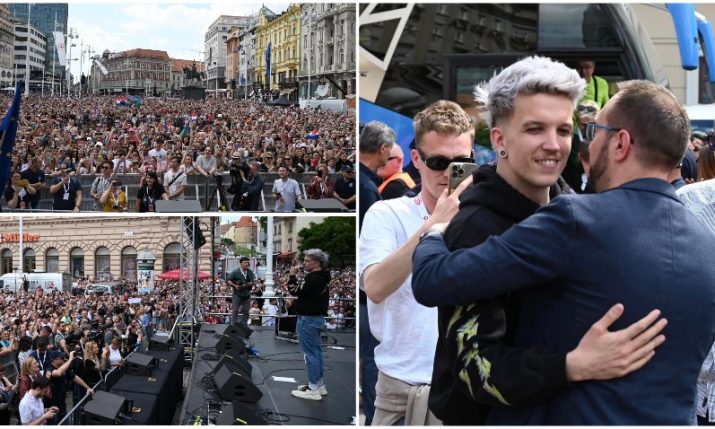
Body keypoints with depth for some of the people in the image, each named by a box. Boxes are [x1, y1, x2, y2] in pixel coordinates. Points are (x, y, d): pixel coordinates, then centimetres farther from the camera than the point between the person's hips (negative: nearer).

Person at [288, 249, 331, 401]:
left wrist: (292, 275, -9)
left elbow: (296, 291, -19)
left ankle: (313, 390, -3)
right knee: (316, 351, 15)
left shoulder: (314, 278, -22)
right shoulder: (320, 277, 11)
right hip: (316, 317, 11)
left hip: (309, 319, -11)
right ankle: (319, 385, 22)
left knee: (310, 353, -6)